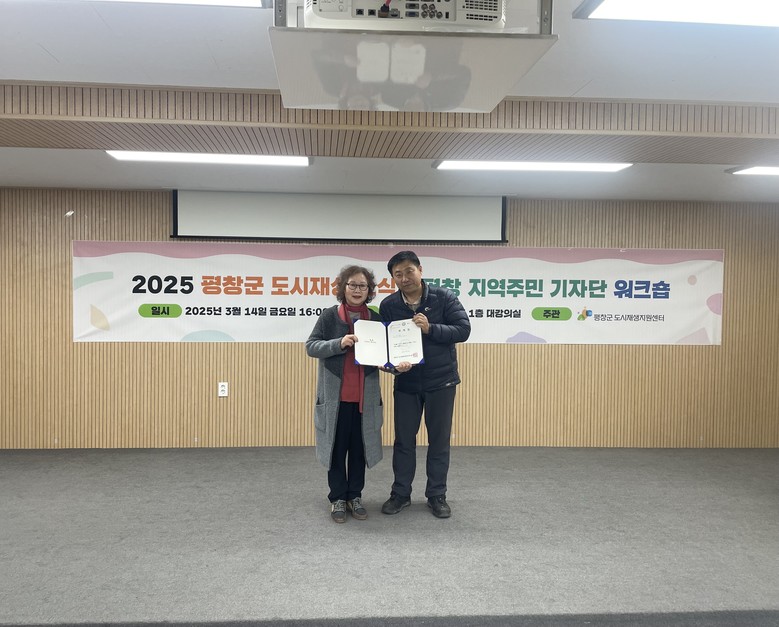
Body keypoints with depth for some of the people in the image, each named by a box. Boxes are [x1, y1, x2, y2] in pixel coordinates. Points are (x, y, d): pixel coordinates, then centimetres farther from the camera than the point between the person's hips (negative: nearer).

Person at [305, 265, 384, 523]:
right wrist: (339, 343, -21)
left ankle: (355, 496, 26)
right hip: (335, 395, -2)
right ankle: (338, 498, 21)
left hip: (365, 396, 2)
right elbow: (311, 346, -5)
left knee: (359, 448, 11)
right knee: (337, 448, 7)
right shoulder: (329, 315, -3)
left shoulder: (376, 319, 5)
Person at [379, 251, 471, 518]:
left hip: (441, 380, -1)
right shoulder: (388, 305, -5)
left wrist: (430, 328, -25)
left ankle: (437, 496, 23)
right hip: (406, 382, 1)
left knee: (439, 440, 8)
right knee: (403, 439, 10)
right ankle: (400, 493, 25)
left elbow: (463, 329, -12)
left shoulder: (444, 297, -9)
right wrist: (394, 363, -23)